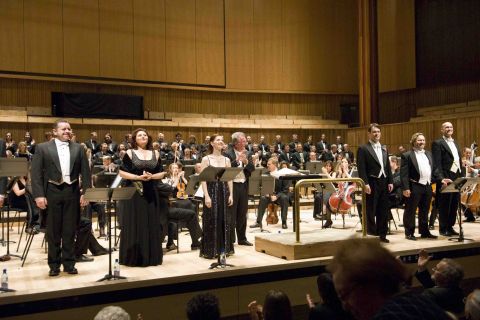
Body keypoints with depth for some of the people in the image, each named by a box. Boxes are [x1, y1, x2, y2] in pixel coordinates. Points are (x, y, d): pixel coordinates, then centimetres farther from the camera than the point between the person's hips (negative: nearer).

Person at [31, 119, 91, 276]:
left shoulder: (78, 148, 8)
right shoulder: (42, 148, 2)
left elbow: (85, 172, 6)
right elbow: (36, 173, -2)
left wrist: (86, 193, -2)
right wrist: (39, 195, -10)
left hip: (72, 192, 2)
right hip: (52, 192, -1)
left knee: (70, 230, 7)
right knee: (53, 231, 6)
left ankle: (69, 263, 17)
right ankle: (54, 264, 17)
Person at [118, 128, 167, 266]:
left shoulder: (155, 154, 10)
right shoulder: (129, 153, 0)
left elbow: (162, 173, 8)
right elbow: (122, 172, -6)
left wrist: (151, 176, -11)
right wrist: (138, 177, -17)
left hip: (151, 193, 4)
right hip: (134, 193, -4)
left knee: (152, 224, 5)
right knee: (134, 225, -2)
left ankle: (151, 257, 14)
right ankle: (133, 258, 6)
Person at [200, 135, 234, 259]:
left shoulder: (226, 160, 10)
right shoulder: (206, 159, -2)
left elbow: (230, 179, 8)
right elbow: (203, 179, -8)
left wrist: (231, 195, -1)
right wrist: (206, 196, -16)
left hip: (224, 192, 4)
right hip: (211, 191, -4)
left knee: (225, 220, 7)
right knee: (211, 221, -1)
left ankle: (224, 248, 18)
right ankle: (210, 250, 7)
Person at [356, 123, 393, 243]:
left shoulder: (384, 149, 16)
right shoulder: (363, 149, -5)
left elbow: (388, 167, 16)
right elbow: (361, 169, -12)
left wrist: (390, 181, 7)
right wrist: (365, 184, -18)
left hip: (384, 183, 6)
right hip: (372, 183, -6)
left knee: (383, 211, 10)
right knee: (370, 211, 0)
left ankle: (382, 234, 18)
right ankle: (371, 234, 6)